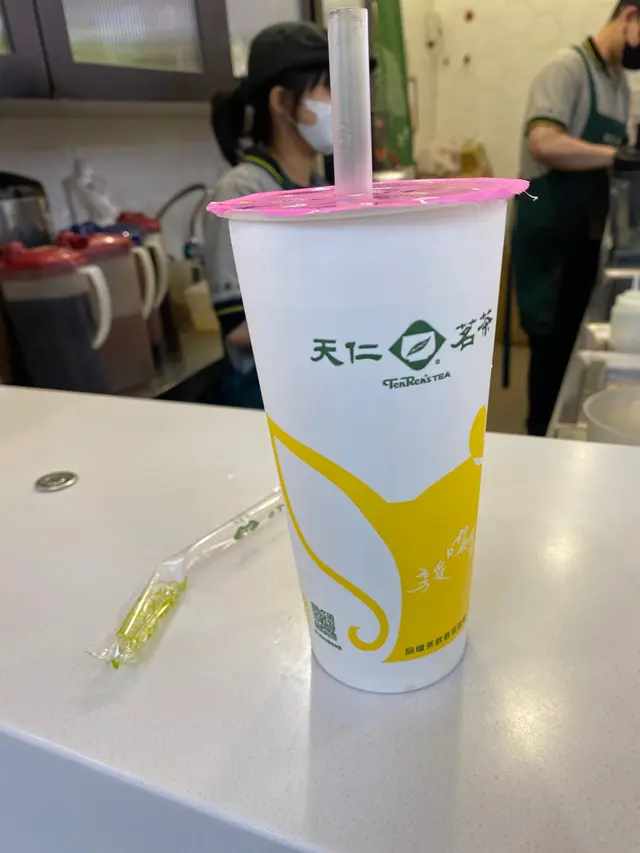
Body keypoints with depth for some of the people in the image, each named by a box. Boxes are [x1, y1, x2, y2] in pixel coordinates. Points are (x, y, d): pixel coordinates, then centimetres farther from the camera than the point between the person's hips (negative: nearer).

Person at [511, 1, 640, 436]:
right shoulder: (569, 68, -9)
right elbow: (544, 144, -26)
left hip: (586, 237, 8)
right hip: (549, 237, -8)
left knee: (576, 345, 13)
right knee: (553, 348, -2)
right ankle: (542, 440, 13)